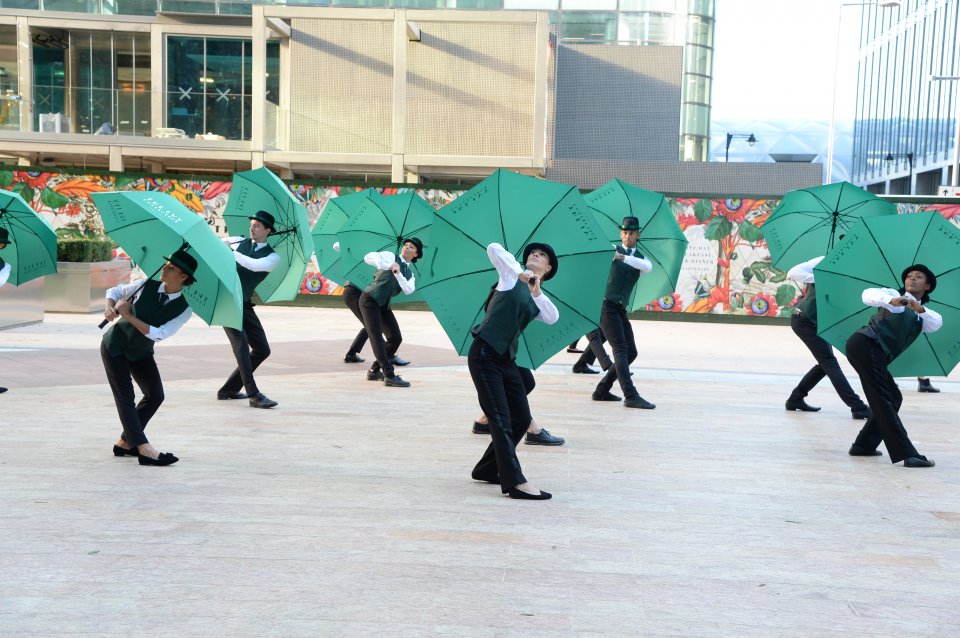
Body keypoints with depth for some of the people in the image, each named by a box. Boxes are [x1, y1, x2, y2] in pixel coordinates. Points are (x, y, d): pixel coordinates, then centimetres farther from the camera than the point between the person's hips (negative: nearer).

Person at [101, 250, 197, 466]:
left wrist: (128, 316, -29)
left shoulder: (184, 308, -19)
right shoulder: (147, 286, -16)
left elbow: (158, 334, -27)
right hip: (115, 345, -2)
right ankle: (143, 448, -16)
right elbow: (115, 291, 1)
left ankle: (125, 442, 11)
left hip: (141, 352, 2)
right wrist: (110, 308, -20)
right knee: (125, 395, -10)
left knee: (155, 396, -3)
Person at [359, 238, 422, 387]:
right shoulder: (390, 256, 1)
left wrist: (398, 273, -25)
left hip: (384, 305, 7)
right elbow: (368, 257, -16)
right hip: (370, 299, -7)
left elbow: (408, 290, -9)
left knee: (396, 337, 3)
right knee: (376, 336, -14)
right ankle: (389, 376, -20)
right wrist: (389, 266, -28)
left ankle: (374, 371, 16)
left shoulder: (410, 275, 14)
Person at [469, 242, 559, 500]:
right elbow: (493, 248, -16)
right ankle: (515, 482, -13)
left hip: (506, 359, 8)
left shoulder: (539, 299, 16)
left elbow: (552, 318, -6)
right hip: (484, 355, -8)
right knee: (501, 419, -11)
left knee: (521, 419, 9)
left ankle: (487, 469, 23)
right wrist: (520, 273, -23)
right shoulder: (512, 275, 2)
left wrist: (536, 292, -21)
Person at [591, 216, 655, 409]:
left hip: (620, 309, 6)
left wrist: (623, 257, -26)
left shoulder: (640, 258, 12)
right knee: (621, 350, -15)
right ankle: (631, 396, -22)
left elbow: (648, 267, -12)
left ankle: (602, 390, 16)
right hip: (606, 305, -6)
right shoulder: (611, 249, 5)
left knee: (631, 352, 7)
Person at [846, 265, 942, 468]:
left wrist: (920, 309, -21)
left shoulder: (923, 315, 23)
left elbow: (936, 323, 0)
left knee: (893, 397, 10)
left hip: (877, 356, 8)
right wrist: (891, 301, -30)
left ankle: (863, 445, 14)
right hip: (865, 344, -8)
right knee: (882, 399, -12)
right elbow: (868, 294, -10)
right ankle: (906, 453, -18)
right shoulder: (894, 295, 9)